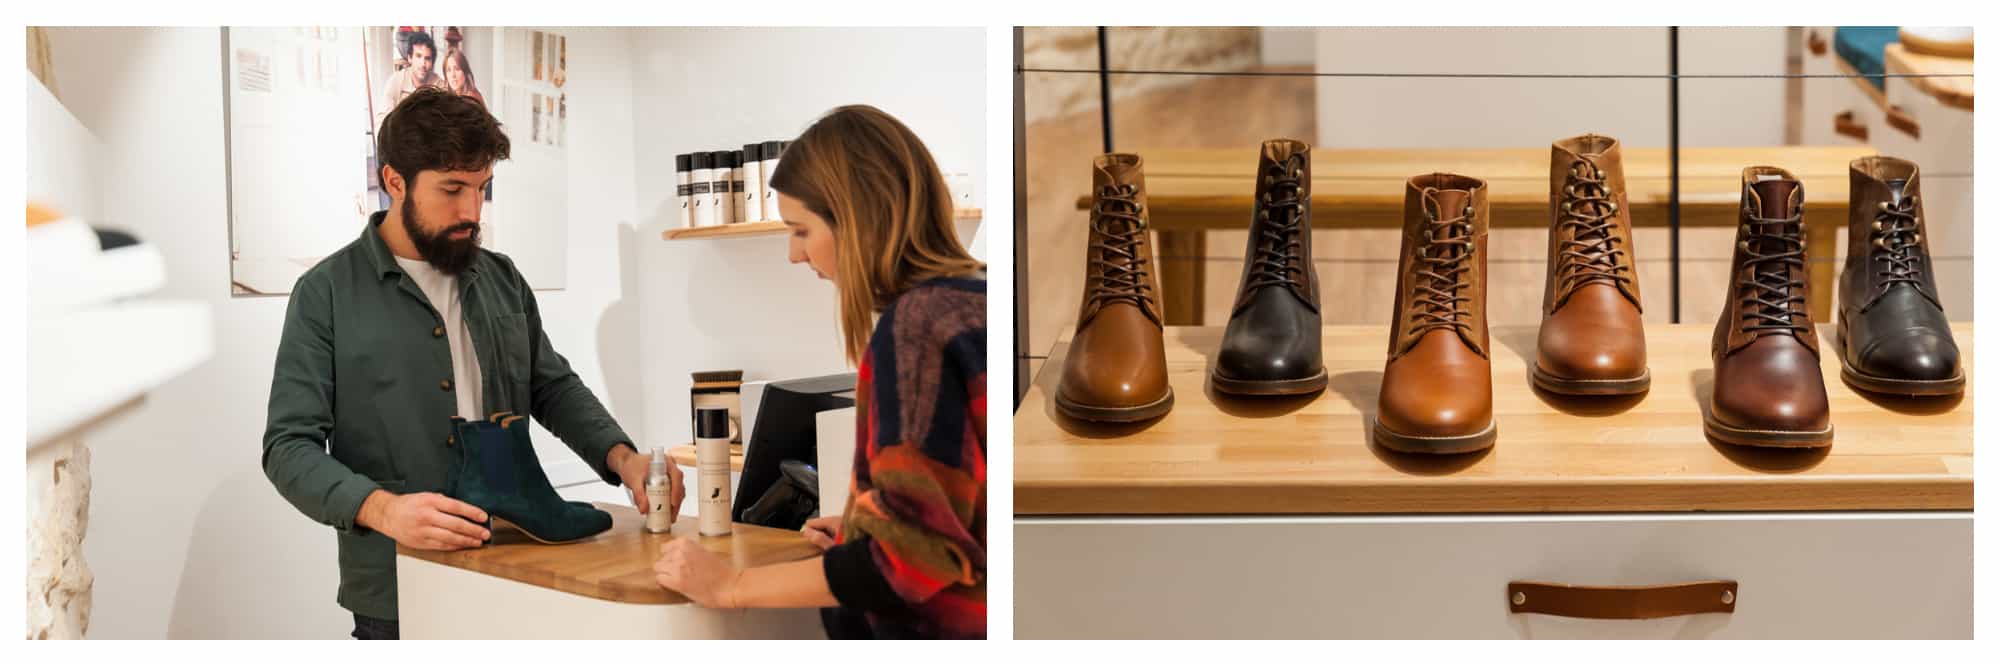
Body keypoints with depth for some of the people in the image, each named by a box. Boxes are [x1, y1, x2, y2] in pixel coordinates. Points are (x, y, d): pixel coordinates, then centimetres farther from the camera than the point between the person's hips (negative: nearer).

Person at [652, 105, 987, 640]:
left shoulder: (915, 325, -18)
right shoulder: (971, 298, 8)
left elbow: (908, 554, -21)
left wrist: (732, 586, -14)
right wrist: (861, 528, 20)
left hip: (941, 626, -9)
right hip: (968, 615, 9)